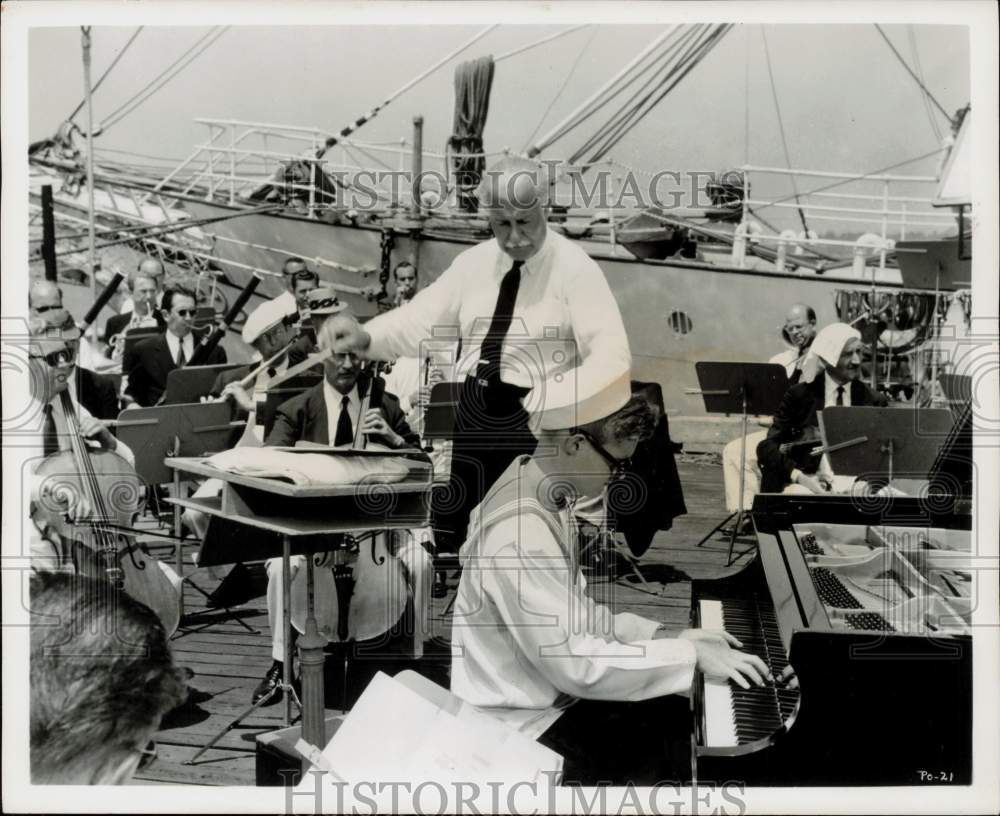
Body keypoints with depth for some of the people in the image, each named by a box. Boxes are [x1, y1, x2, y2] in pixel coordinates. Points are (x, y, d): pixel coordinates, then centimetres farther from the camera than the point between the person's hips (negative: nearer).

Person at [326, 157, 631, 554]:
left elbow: (612, 354, -19)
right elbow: (420, 321, 2)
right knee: (445, 534, 12)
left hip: (531, 421, -5)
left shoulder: (575, 268, -10)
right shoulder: (474, 262, 7)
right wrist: (366, 337, -18)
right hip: (466, 416, 5)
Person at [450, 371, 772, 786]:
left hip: (553, 693, 9)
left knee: (685, 717, 8)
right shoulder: (519, 535, -29)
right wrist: (688, 655, -21)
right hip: (525, 727, -9)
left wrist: (662, 636, 1)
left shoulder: (545, 496, 2)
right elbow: (575, 662, -28)